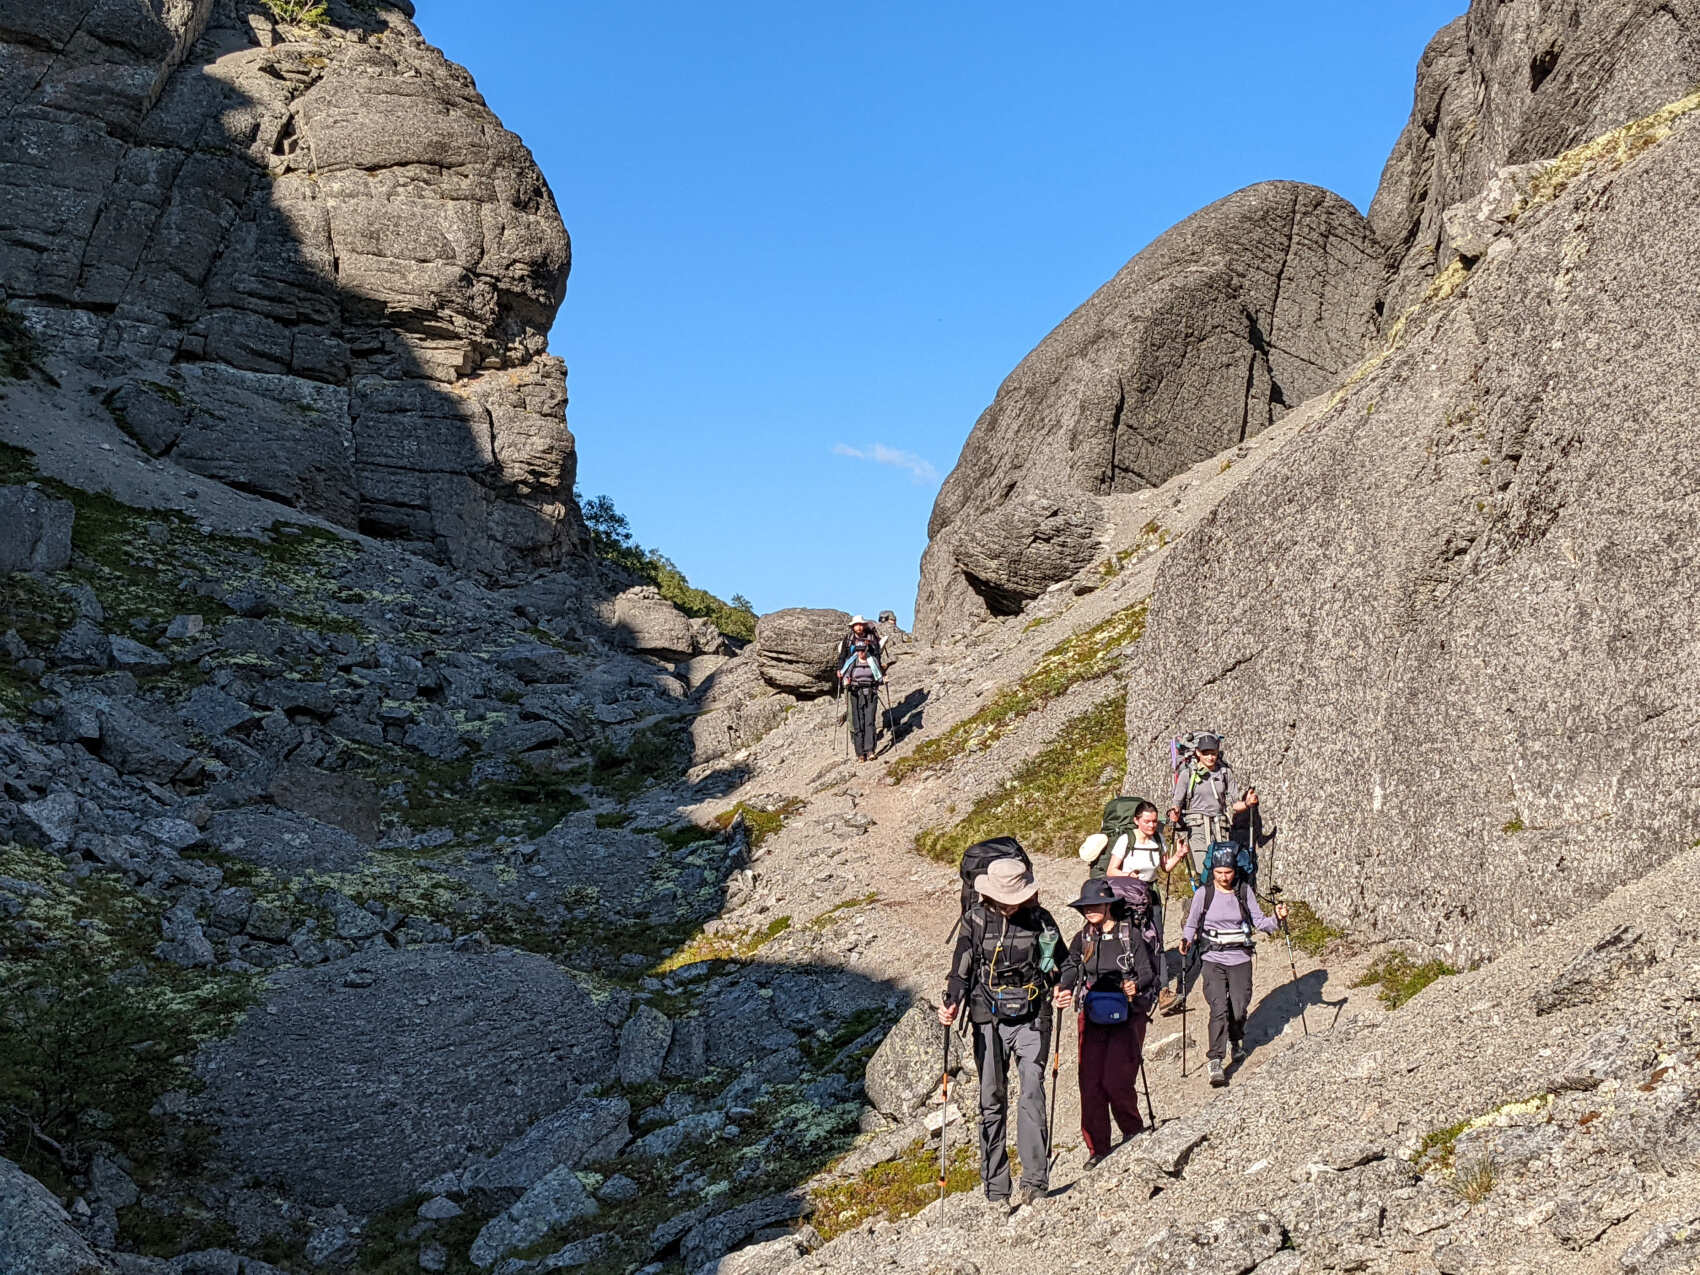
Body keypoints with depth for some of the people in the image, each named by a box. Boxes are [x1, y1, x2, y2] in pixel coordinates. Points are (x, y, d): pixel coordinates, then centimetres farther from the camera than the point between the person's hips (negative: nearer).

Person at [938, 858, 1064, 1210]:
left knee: (1032, 1094, -15)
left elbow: (1062, 966, 13)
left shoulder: (1040, 919, 2)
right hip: (989, 1021, 1)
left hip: (1032, 1019, -1)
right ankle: (996, 1188, 11)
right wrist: (951, 1003, -16)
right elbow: (961, 969, 1)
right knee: (992, 1101, 3)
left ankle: (1034, 1180, -14)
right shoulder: (975, 920, 0)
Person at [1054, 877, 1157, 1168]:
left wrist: (1136, 986, -24)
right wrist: (1062, 989, -20)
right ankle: (1097, 1148, 11)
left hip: (1126, 1016, -4)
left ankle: (1134, 1133, 18)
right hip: (1091, 1016, 4)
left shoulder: (1131, 935, -2)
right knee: (1090, 1084, -1)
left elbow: (1149, 972, -3)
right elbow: (1070, 967, 1)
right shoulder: (1083, 938, 9)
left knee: (1116, 1081, -11)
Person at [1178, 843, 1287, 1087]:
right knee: (1219, 1009, -13)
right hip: (1214, 960, -2)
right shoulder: (1204, 893, -4)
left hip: (1241, 959, 2)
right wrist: (1186, 941, -14)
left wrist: (1277, 918, -17)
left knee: (1239, 1009, 5)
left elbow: (1259, 921, 1)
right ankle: (1215, 1062, -10)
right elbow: (1192, 924, 4)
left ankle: (1236, 1040, 39)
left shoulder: (1244, 891, -1)